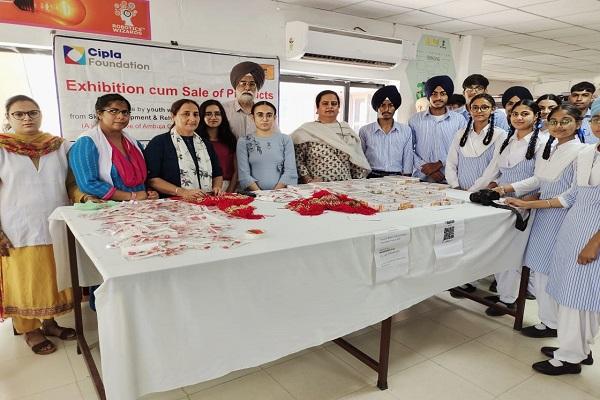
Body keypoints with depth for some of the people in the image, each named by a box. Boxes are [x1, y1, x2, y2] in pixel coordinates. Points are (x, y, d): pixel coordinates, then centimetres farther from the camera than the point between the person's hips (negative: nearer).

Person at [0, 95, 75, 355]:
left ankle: (48, 322, 32)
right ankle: (30, 331, 27)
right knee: (23, 283, 9)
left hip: (57, 228, 3)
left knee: (55, 280, 12)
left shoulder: (59, 146, 5)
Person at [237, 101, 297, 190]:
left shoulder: (285, 139, 10)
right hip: (254, 194, -1)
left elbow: (290, 171, 3)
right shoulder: (244, 141, 8)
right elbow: (244, 174, 1)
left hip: (280, 192, 1)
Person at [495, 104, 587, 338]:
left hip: (561, 219, -7)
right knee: (539, 269, 12)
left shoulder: (580, 152, -11)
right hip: (543, 216, 7)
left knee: (550, 272, 0)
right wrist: (508, 188, 11)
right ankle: (547, 316, 28)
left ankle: (551, 324, 16)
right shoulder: (548, 148, 12)